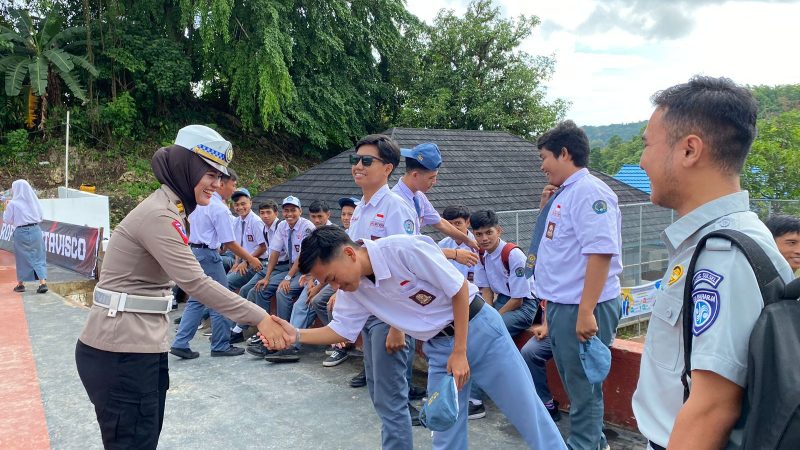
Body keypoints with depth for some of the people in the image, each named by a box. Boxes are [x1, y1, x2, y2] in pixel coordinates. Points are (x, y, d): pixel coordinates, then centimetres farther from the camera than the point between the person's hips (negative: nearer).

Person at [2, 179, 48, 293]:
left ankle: (20, 284, 22)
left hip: (21, 232, -3)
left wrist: (6, 207, 13)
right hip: (35, 230, 3)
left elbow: (7, 220, 1)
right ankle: (43, 282, -7)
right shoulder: (34, 201, 4)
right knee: (38, 257, 5)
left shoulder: (13, 204, -7)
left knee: (22, 258, 11)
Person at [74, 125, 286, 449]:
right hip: (120, 351, -10)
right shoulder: (159, 215, -19)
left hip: (144, 346, 10)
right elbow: (196, 282, -26)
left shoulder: (170, 209, 13)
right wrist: (258, 317, -25)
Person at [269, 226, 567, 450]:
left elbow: (459, 290, -21)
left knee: (527, 412, 5)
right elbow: (341, 329, 3)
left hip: (478, 328, -5)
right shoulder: (353, 290, -6)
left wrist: (460, 353, -16)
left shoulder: (404, 249, -28)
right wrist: (297, 335, -14)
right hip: (439, 347, 6)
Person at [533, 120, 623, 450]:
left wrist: (586, 311, -28)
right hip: (561, 304, 10)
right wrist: (546, 209, 12)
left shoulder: (588, 191, -16)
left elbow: (600, 252, -26)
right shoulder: (563, 193, 13)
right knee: (574, 382, 22)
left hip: (581, 308, -10)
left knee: (583, 386, 5)